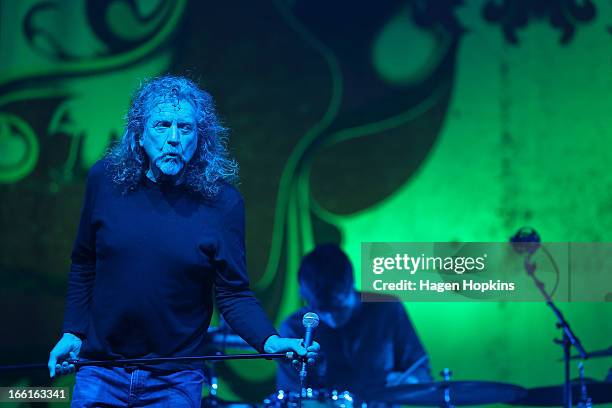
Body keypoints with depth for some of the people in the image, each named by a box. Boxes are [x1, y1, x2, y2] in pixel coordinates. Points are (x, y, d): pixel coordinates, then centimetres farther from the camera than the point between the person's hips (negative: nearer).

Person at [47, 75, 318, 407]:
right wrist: (72, 332, 3)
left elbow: (232, 292, -8)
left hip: (175, 380, -1)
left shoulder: (222, 201, -10)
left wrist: (269, 340, -24)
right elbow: (84, 266, 8)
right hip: (100, 372, 2)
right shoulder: (106, 180, -5)